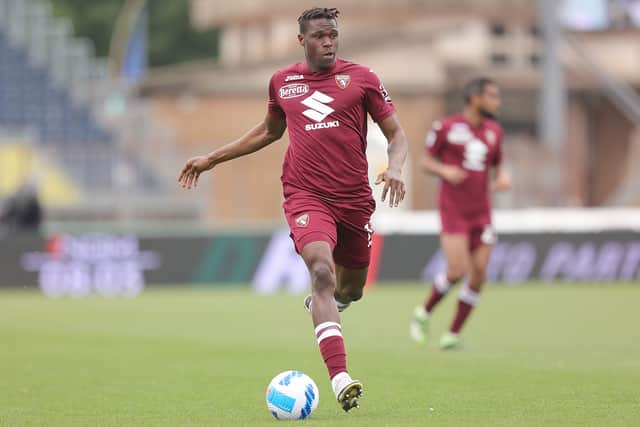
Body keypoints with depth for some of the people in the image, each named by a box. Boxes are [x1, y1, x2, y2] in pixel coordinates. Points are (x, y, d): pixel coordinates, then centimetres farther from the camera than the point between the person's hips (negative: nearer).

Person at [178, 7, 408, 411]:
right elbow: (269, 131, 27)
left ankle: (320, 304, 55)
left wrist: (395, 168, -18)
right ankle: (341, 380, -36)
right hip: (306, 196, -1)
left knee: (350, 289, 14)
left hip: (354, 197, 1)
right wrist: (212, 158, 29)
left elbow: (397, 134, 4)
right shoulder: (282, 82, 8)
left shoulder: (361, 78, 2)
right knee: (322, 270, -25)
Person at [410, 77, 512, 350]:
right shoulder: (446, 128, -5)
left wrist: (502, 177, -2)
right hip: (453, 212, -5)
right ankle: (424, 313, 11)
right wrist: (444, 170, -18)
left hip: (481, 213, 5)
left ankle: (453, 334, 8)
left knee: (478, 276, -3)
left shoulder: (494, 131, 10)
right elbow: (426, 161, 2)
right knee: (457, 271, -16)